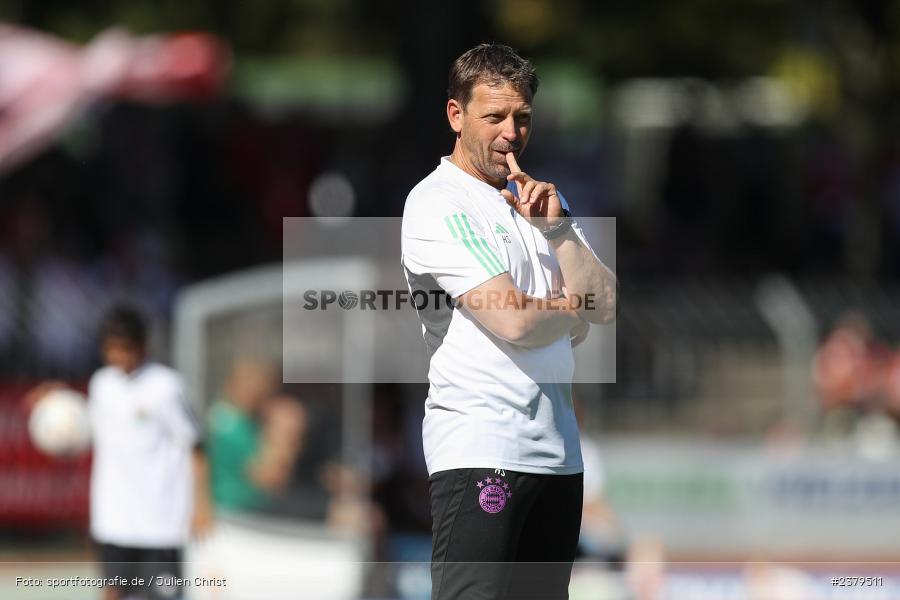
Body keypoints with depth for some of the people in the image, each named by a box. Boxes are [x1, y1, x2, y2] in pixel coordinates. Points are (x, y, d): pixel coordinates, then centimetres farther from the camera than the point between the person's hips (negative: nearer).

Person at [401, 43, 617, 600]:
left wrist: (555, 227, -6)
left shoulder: (544, 200, 18)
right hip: (478, 450, -7)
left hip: (557, 450, 7)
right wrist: (578, 309, 4)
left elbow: (607, 303, 6)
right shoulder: (436, 203, -6)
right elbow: (514, 321, -15)